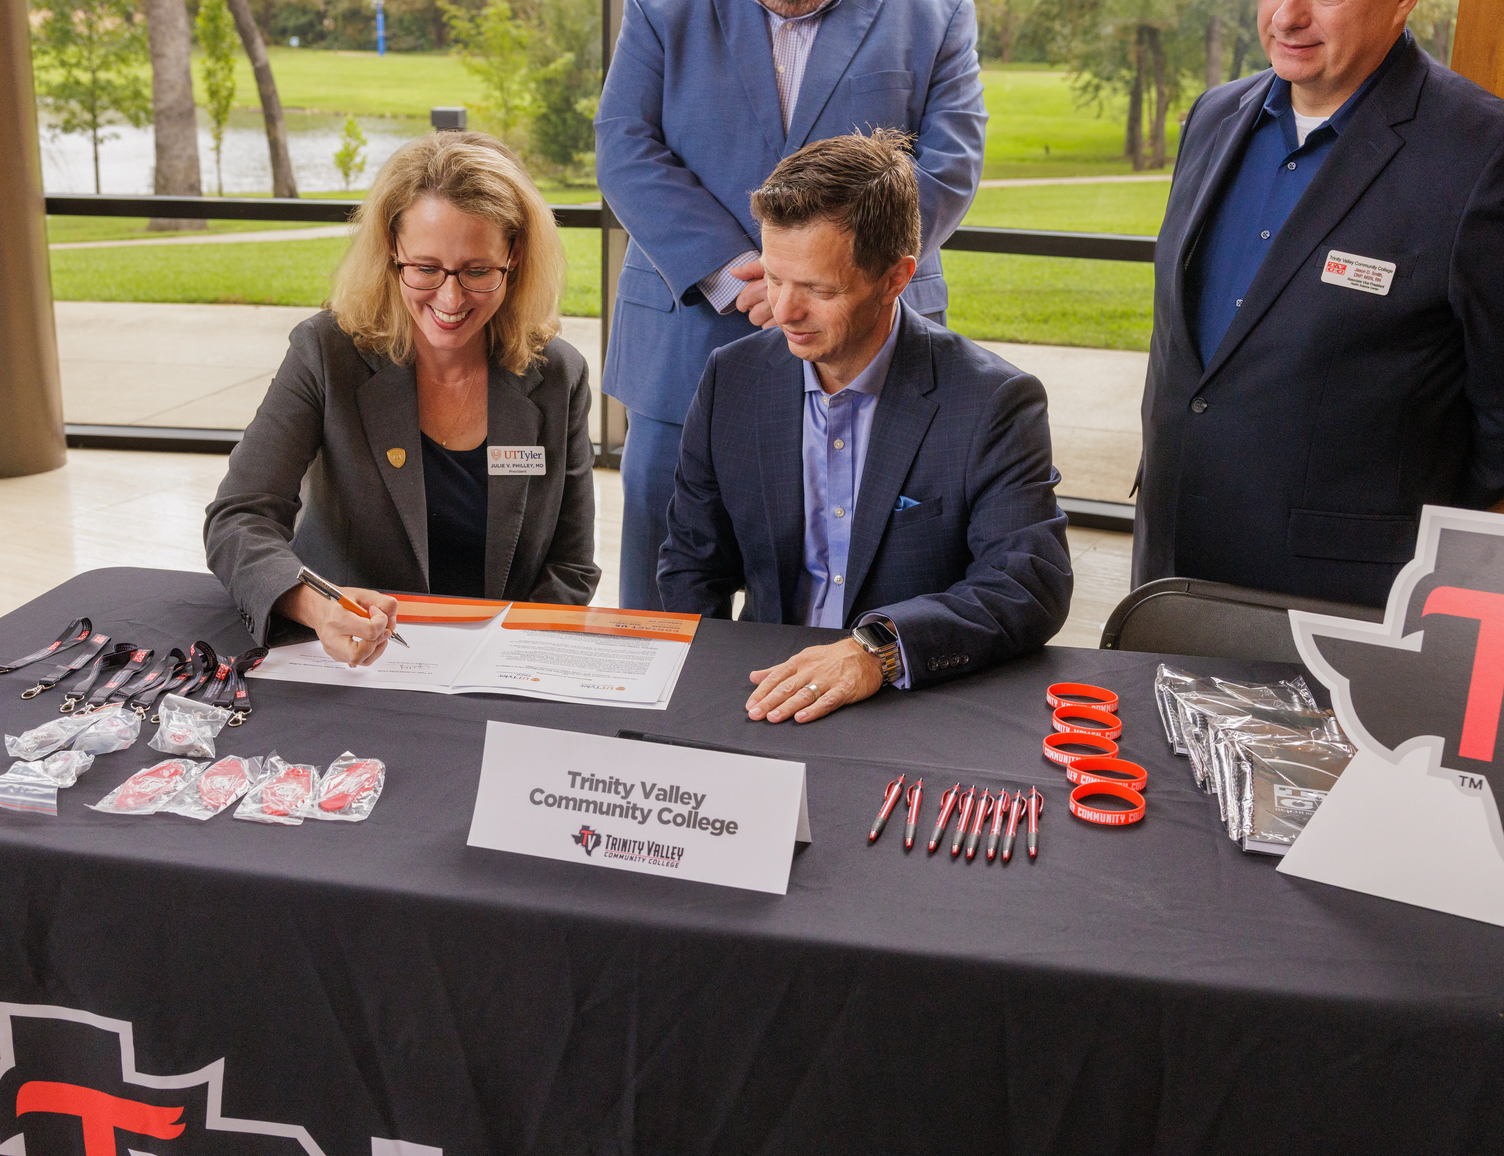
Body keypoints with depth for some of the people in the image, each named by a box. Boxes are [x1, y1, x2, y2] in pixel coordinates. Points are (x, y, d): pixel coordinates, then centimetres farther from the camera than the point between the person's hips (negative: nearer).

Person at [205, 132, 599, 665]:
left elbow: (570, 570, 4)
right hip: (340, 665, -1)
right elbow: (238, 521, -11)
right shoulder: (326, 353, -5)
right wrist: (315, 605, -31)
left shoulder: (556, 377, 0)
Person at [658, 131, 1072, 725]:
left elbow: (1032, 586, -17)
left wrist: (879, 648, -33)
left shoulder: (996, 403, -8)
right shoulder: (732, 380, 4)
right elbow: (691, 565, 12)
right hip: (765, 693, 4)